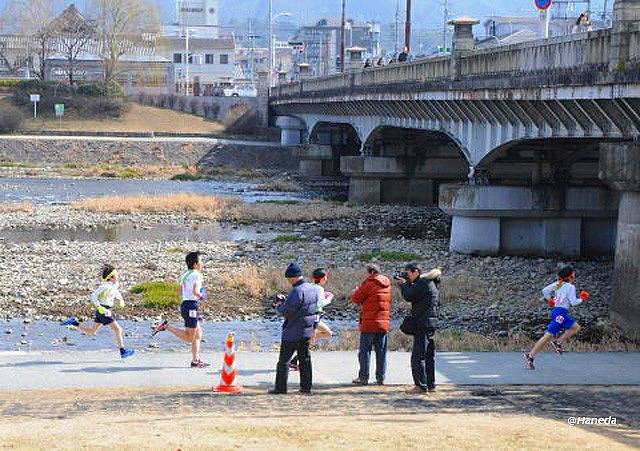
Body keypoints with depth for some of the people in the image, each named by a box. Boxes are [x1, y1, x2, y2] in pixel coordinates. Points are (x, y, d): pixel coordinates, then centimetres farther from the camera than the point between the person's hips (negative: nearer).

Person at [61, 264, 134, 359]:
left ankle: (74, 322, 21)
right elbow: (93, 296, -21)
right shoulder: (105, 286, -20)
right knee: (118, 329, -9)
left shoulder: (115, 284, 5)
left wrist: (120, 300, 10)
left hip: (107, 310, 9)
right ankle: (123, 351, -6)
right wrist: (99, 308, -27)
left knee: (92, 333, 18)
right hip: (102, 310, -9)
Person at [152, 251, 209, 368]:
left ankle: (195, 360, 14)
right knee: (189, 338, -5)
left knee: (198, 334, 14)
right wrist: (200, 296, -6)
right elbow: (195, 291, -25)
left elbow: (180, 292, 21)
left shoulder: (186, 275, 15)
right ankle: (166, 326, -9)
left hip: (184, 304, 10)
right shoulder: (197, 275, -12)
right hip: (192, 305, -10)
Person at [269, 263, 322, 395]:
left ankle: (280, 388, 4)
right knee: (305, 358, 14)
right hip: (308, 331, 8)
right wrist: (285, 303, 9)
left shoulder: (297, 291, -22)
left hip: (293, 332, -8)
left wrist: (278, 306, -3)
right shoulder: (314, 289, 6)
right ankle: (306, 387, 14)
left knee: (284, 360, 1)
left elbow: (287, 312, -22)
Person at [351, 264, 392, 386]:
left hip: (369, 323, -6)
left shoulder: (369, 284, -10)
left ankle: (363, 377, 1)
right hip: (384, 323, 6)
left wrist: (355, 291, 18)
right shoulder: (387, 285, 10)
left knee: (365, 351, 1)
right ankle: (381, 377, 9)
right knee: (381, 351, 9)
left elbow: (356, 298, -5)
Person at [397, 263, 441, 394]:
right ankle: (430, 384, 18)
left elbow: (409, 296, -16)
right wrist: (407, 284, 6)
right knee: (429, 356, 14)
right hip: (431, 324, 10)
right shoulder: (429, 283, 16)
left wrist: (404, 284, -1)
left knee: (417, 356, -9)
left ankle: (421, 386, -10)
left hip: (423, 325, -10)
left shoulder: (423, 283, -15)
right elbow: (414, 296, 19)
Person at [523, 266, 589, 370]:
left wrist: (549, 300, 21)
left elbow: (545, 290, 8)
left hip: (556, 310, 9)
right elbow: (573, 302, -11)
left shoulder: (558, 284, 12)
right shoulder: (570, 287, -8)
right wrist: (581, 299, 6)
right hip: (561, 312, -9)